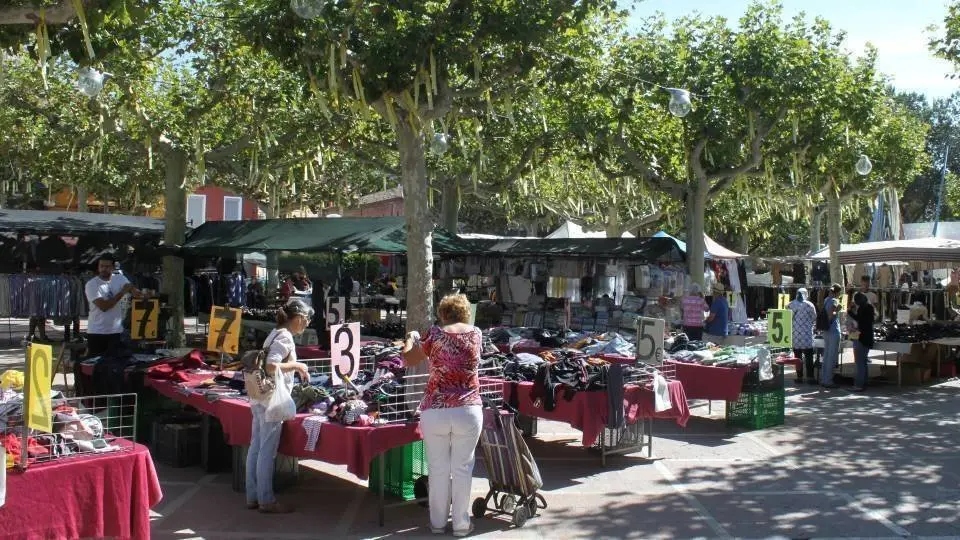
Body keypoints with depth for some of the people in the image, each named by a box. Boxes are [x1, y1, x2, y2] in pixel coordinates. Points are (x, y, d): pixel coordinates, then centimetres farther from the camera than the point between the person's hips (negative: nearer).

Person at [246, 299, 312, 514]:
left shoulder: (277, 333, 14)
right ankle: (266, 501, 4)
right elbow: (271, 367, -26)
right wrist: (296, 365, -15)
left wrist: (296, 368, 14)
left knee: (256, 448, 12)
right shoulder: (285, 337, -15)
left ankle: (253, 497, 19)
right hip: (272, 400, -10)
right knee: (267, 451, -3)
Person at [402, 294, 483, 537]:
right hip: (468, 411, 1)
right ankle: (461, 524, 18)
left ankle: (438, 522, 22)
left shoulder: (436, 334, -2)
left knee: (438, 468, 10)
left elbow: (408, 359, 7)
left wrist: (410, 339, 27)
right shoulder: (475, 333, 5)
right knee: (462, 468, 10)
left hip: (435, 411, -1)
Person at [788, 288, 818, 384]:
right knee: (808, 357, 4)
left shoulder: (790, 305, -1)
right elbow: (814, 320, 1)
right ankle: (810, 377, 2)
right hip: (807, 335, -2)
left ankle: (799, 377, 10)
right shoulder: (810, 305, -7)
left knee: (798, 356, 8)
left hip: (795, 334, 2)